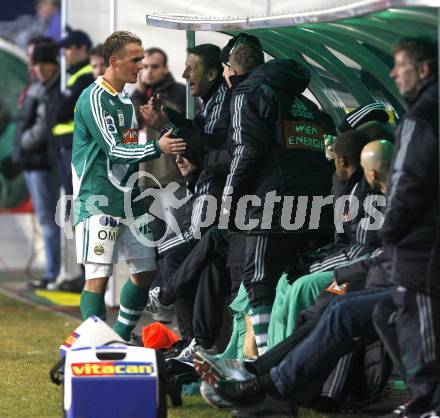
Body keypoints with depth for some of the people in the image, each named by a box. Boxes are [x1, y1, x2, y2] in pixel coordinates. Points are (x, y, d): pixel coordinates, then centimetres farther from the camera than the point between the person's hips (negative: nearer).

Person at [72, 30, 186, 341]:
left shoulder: (127, 100, 17)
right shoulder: (94, 99, -11)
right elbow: (113, 149, -19)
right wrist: (157, 148, -29)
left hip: (128, 199, 9)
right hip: (98, 202, -9)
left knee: (145, 272, 10)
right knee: (98, 277, -11)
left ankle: (121, 338, 23)